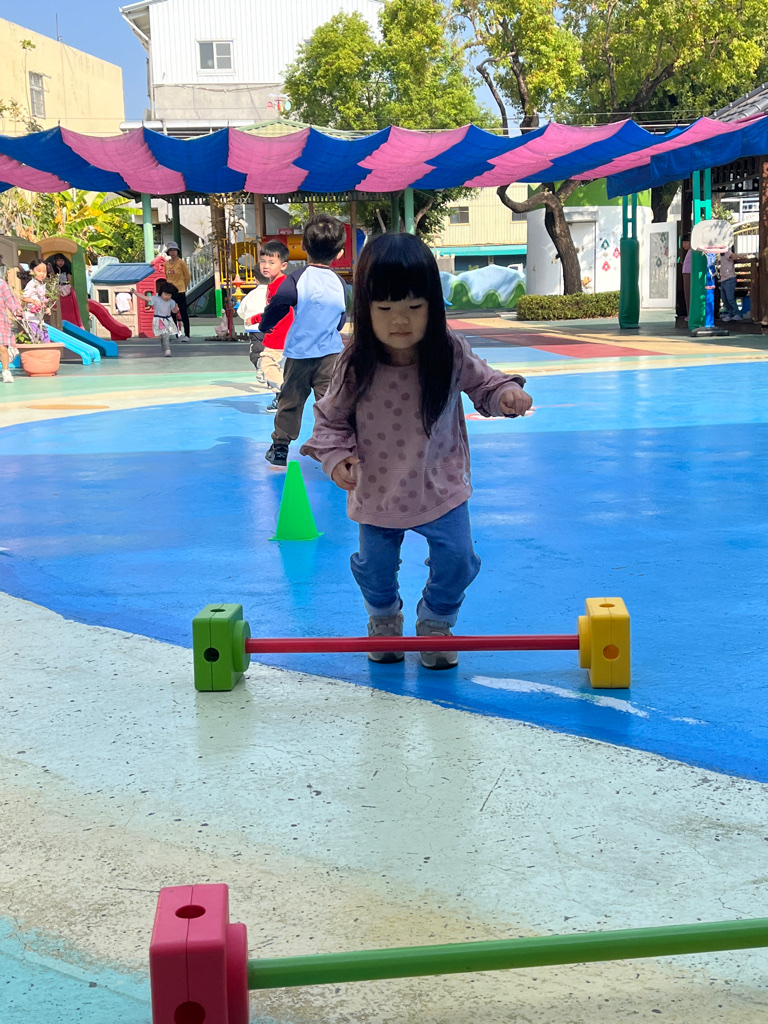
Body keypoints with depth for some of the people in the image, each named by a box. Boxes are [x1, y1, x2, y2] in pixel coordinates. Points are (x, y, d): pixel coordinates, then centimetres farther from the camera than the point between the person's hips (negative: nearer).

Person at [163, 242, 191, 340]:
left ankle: (186, 335, -2)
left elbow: (187, 277, 2)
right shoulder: (166, 263, 7)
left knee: (183, 313, -4)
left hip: (180, 292, -5)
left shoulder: (181, 262, -6)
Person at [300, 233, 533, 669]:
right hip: (378, 493, 0)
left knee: (457, 561, 4)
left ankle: (435, 623, 34)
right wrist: (336, 456, -19)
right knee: (375, 568, 15)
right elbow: (331, 418, -3)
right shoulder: (356, 367, -18)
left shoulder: (451, 354, -16)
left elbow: (484, 384, 1)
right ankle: (384, 618, 48)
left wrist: (507, 394, -21)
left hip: (441, 488, 0)